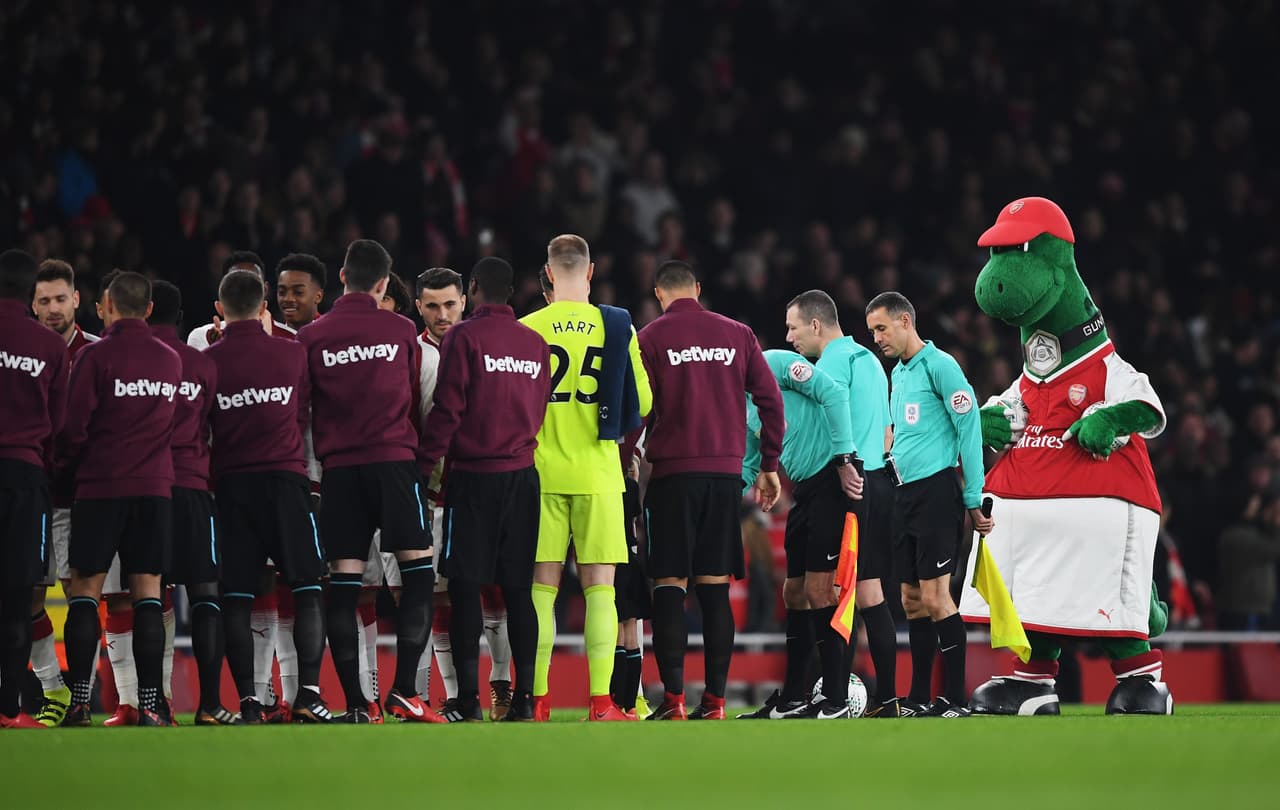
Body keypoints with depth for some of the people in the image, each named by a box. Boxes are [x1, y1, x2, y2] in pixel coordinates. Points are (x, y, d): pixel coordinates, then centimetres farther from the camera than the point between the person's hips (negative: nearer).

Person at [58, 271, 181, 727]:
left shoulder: (96, 356, -6)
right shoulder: (172, 360, 8)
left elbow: (76, 426, -6)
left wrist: (66, 464, 10)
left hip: (101, 488, -3)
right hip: (155, 488, 3)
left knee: (85, 592, 2)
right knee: (147, 595, 4)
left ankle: (79, 702, -3)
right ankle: (149, 704, -2)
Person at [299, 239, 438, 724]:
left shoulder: (311, 338, 3)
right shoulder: (402, 331, 3)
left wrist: (313, 464, 23)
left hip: (338, 467, 2)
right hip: (394, 461, -2)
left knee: (343, 585, 2)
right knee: (418, 572, 1)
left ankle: (353, 702, -2)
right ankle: (404, 691, -10)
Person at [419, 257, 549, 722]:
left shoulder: (464, 337, -6)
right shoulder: (536, 344, 9)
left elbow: (448, 409, -10)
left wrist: (425, 466, -5)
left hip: (473, 474, -4)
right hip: (522, 474, 4)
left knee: (465, 587, -3)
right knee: (518, 589, 7)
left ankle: (468, 698, -8)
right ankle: (523, 697, 3)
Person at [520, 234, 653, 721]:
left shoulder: (528, 329, -4)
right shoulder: (618, 327, -1)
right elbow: (642, 405, 4)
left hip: (542, 472, 0)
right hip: (599, 474, 0)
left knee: (542, 587, 4)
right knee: (599, 586, 1)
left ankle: (537, 699, 2)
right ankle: (601, 701, -5)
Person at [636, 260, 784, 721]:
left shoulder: (651, 339, -1)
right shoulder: (737, 335, 8)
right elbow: (771, 400, 6)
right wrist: (770, 467, 12)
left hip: (673, 473, -3)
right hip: (726, 471, 3)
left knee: (670, 586, 0)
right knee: (715, 586, 7)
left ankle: (673, 699, -9)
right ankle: (715, 700, 4)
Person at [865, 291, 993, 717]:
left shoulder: (939, 365, -8)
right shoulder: (898, 373, 18)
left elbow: (970, 430, -11)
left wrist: (974, 501, -12)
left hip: (936, 489, -9)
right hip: (904, 492, 9)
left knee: (935, 597, -10)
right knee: (912, 600, 8)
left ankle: (956, 698, -8)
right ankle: (918, 698, 12)